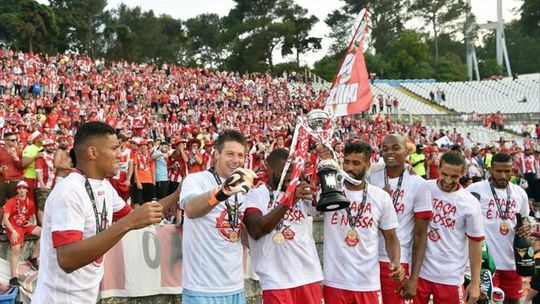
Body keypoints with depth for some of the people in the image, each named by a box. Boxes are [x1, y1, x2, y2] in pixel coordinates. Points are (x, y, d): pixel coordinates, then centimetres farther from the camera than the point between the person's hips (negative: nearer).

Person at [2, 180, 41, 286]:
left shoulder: (30, 203, 7)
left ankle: (33, 258, 0)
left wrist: (30, 222, -4)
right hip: (13, 226, -5)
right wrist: (13, 231, -23)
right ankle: (14, 277, -27)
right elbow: (5, 219, -11)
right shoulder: (11, 201, -6)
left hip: (25, 225, 5)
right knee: (16, 248, -28)